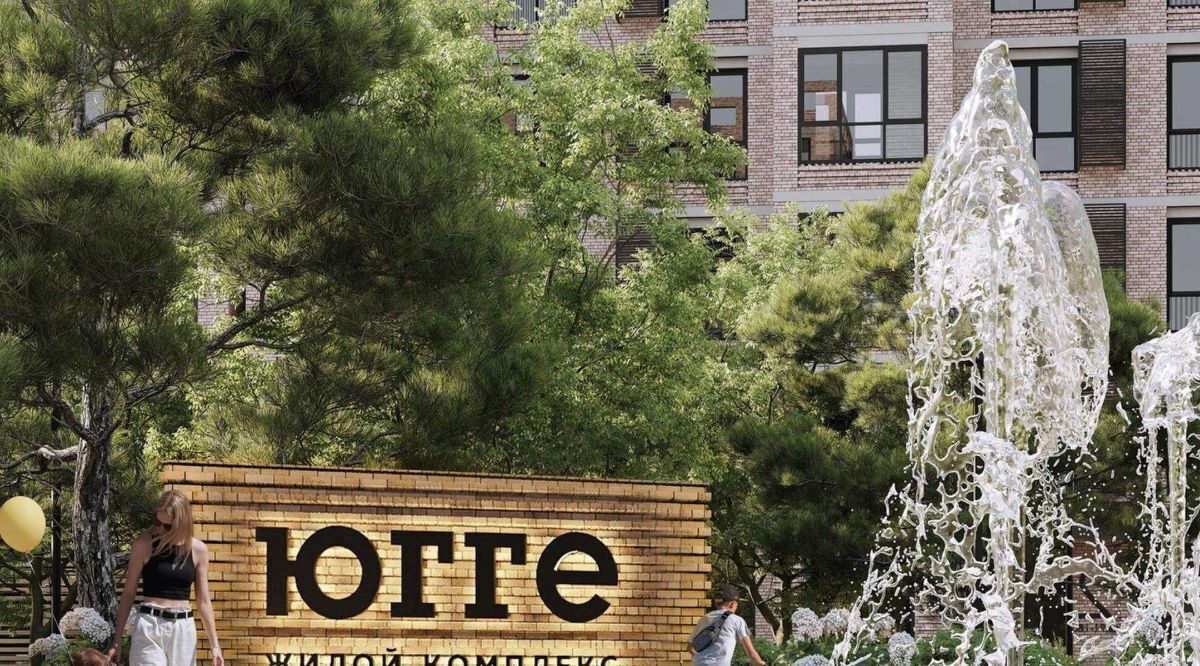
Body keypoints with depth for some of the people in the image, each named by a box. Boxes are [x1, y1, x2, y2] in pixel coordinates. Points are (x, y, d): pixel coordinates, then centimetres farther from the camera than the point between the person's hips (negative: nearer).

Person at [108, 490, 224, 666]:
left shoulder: (198, 549, 3)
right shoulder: (144, 544, -3)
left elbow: (203, 601, 9)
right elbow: (128, 593, 2)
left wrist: (214, 645, 5)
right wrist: (117, 640, 0)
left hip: (183, 630, 3)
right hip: (149, 627, -3)